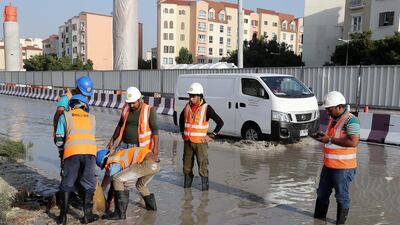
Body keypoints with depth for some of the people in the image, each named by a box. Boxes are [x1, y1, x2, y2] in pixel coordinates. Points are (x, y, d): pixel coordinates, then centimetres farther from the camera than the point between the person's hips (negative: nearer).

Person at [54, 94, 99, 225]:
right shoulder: (91, 118, 23)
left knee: (66, 184, 14)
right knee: (88, 184, 13)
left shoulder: (65, 116, 17)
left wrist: (63, 146, 33)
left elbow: (59, 141, 12)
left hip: (72, 152, -1)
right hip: (90, 152, 1)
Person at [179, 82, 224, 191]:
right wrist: (182, 132, 19)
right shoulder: (187, 106, 5)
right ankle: (187, 186, 29)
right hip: (187, 142, 5)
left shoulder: (206, 108, -11)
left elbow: (220, 122, -9)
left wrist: (211, 135, -10)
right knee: (187, 166, 13)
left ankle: (205, 188, 9)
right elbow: (181, 118, 26)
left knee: (202, 167, -3)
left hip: (200, 142, -5)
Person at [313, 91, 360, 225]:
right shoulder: (333, 118, 11)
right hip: (328, 165, 9)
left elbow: (353, 142, -29)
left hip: (343, 167, -9)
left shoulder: (350, 120, -18)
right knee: (322, 193, 18)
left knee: (342, 197, 7)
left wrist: (330, 139, -23)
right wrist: (323, 137, 5)